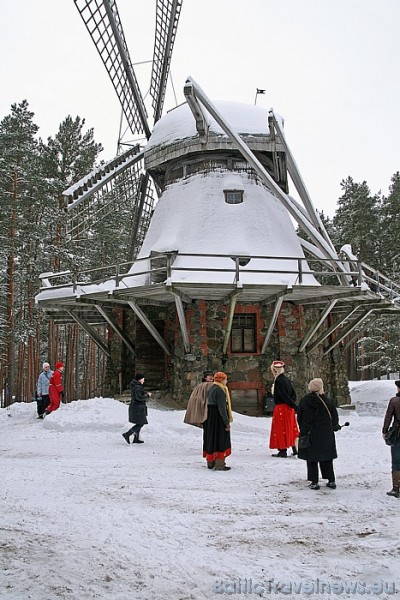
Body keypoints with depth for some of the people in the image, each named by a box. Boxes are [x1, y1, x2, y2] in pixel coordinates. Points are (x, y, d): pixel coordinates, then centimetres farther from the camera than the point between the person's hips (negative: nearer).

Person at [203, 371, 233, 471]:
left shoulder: (210, 388, 11)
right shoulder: (220, 390, -18)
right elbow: (222, 407, -22)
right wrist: (227, 422, -20)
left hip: (210, 416, 9)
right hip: (218, 417, -9)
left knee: (211, 439, 16)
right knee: (220, 439, -2)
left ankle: (210, 462, 26)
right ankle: (219, 465, 0)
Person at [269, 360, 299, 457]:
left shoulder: (278, 381, -17)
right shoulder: (287, 379, 9)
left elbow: (284, 396, -21)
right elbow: (293, 393, 8)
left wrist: (295, 406, -18)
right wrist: (294, 406, 1)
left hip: (281, 408, -8)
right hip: (289, 408, 8)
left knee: (281, 429, 1)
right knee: (290, 428, 14)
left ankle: (283, 451, 6)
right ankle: (295, 449, 19)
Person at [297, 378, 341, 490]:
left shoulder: (304, 401, -6)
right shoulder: (328, 401, -8)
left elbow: (299, 418, 0)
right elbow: (334, 417, 1)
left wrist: (303, 430, 11)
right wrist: (335, 426, 19)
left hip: (310, 434, -1)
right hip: (326, 435, 1)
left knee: (311, 459, 6)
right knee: (327, 459, 12)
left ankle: (314, 482, 6)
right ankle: (331, 481, 16)